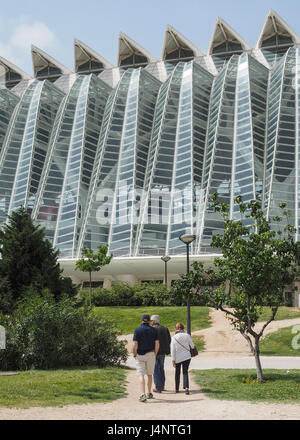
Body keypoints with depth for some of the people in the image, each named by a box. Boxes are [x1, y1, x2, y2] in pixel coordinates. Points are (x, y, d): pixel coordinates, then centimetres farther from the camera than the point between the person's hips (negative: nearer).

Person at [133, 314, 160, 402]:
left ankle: (143, 395, -18)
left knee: (141, 375, -4)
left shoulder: (137, 330, -5)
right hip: (150, 354, 3)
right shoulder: (154, 330, 1)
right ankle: (149, 393, 27)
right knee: (149, 374, 17)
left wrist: (134, 355, 1)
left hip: (140, 355, -2)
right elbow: (157, 344, -2)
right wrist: (155, 354, 10)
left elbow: (135, 344, -11)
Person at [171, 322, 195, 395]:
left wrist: (173, 360, -4)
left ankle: (177, 388, 24)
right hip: (186, 357, 0)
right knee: (185, 372, 2)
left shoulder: (174, 338, -8)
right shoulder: (187, 336, -6)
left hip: (177, 358, 0)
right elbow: (192, 346, 2)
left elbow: (173, 350, -9)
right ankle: (186, 387, -17)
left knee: (177, 372, 16)